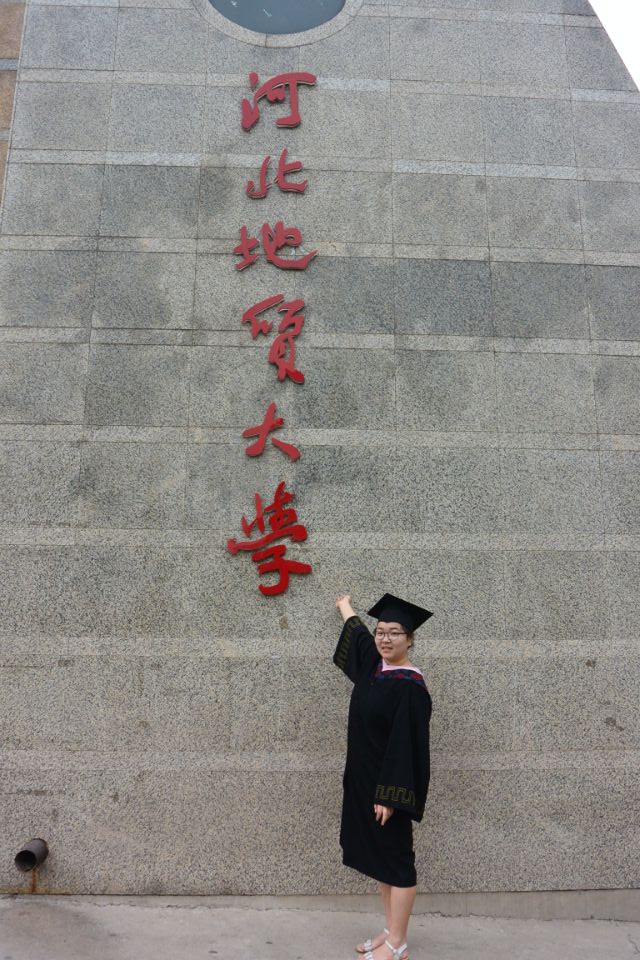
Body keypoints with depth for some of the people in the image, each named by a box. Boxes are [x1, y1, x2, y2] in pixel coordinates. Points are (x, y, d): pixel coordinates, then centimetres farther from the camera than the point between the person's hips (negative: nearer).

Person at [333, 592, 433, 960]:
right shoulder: (375, 666, 4)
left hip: (388, 786, -8)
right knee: (379, 858, 16)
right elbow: (357, 632, 24)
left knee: (396, 860, 3)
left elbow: (407, 745, -22)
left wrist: (389, 795, -23)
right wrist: (346, 607, 41)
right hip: (365, 782, 9)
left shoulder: (410, 686, -20)